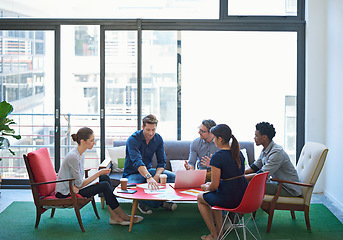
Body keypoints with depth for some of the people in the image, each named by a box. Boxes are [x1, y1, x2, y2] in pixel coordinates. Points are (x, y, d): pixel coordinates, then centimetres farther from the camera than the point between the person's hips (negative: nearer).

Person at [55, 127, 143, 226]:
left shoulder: (80, 155, 7)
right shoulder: (73, 157, -24)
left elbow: (79, 179, 8)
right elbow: (79, 184, -21)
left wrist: (76, 185, -17)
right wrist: (99, 173, -12)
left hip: (72, 188, 9)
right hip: (64, 194, -9)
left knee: (105, 178, -3)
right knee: (104, 185, -17)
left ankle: (114, 216, -6)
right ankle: (122, 216, -3)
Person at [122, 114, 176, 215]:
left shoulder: (158, 139, -4)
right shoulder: (133, 139, -22)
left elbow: (161, 162, -3)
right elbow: (137, 162, -37)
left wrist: (156, 176, -25)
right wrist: (148, 177, -54)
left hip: (148, 170, 5)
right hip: (132, 173, -5)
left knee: (174, 177, -14)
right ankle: (160, 202, -13)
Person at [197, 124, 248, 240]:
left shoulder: (217, 157, -17)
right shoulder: (239, 153, 7)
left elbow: (214, 186, -14)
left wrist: (206, 187, 9)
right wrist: (211, 184, 21)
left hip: (229, 200, -7)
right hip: (244, 196, 7)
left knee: (200, 198, 22)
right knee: (213, 196, 33)